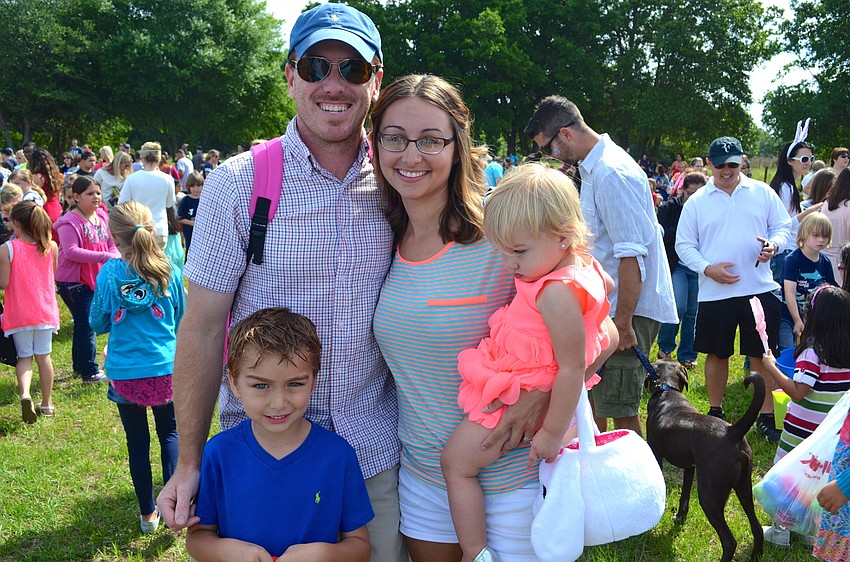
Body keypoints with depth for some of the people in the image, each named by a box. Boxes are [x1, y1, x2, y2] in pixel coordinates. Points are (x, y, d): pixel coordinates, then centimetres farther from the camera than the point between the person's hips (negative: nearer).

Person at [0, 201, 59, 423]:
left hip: (18, 312, -2)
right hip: (45, 310, 2)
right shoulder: (51, 247, -5)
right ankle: (47, 403, 21)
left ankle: (25, 394, -13)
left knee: (24, 356, 11)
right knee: (43, 356, 14)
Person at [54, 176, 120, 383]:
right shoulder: (69, 222, -18)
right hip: (73, 282, -8)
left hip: (95, 279, 8)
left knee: (83, 324, 17)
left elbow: (111, 244, 8)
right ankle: (90, 372, 3)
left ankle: (80, 366, 30)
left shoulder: (102, 217, 6)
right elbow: (71, 251, -28)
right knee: (86, 324, -6)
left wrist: (115, 257, -15)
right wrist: (104, 256, -32)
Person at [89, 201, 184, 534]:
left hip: (125, 374, -1)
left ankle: (148, 514, 24)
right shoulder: (168, 272, -6)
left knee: (137, 441, 13)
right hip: (166, 369, 1)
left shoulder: (109, 274, -11)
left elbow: (97, 324, 2)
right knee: (170, 432, 19)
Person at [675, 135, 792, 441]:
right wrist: (708, 269, -12)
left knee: (762, 354, 6)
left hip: (761, 289, 0)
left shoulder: (763, 192, 5)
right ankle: (715, 412, 27)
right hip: (715, 293, 0)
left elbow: (783, 227, 8)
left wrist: (773, 245, -14)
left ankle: (766, 416, 19)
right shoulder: (697, 202, 3)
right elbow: (684, 245, 4)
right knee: (717, 354, 11)